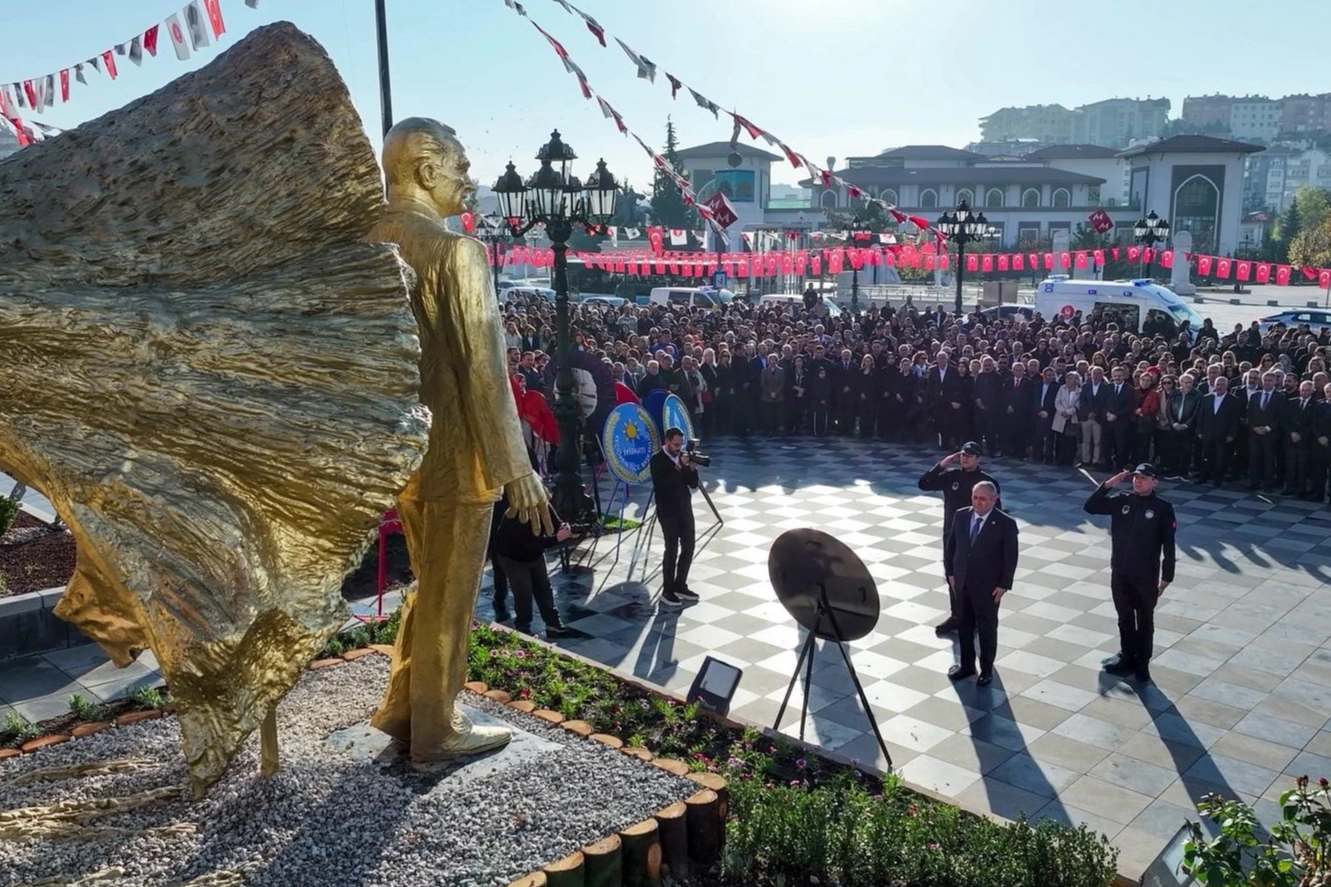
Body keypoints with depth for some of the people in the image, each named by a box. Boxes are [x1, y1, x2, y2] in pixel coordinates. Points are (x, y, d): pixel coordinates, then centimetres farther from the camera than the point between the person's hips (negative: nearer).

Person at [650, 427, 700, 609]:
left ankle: (680, 586, 22)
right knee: (672, 550, -7)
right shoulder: (657, 459, -10)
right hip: (668, 511, -7)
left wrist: (691, 467, -11)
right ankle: (667, 592, 0)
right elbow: (662, 484, -23)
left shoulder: (682, 456, 8)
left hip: (685, 508, 7)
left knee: (688, 547, 9)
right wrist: (679, 466, -26)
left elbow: (693, 484, 7)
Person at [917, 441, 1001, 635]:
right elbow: (924, 484, -9)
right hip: (951, 536, 4)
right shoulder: (951, 476, -2)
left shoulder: (988, 482, -10)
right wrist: (942, 464, -14)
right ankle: (956, 616, 27)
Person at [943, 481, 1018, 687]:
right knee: (965, 626, 17)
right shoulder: (961, 516, -2)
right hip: (962, 583, 4)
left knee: (987, 629, 11)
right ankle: (966, 664, 34)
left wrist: (1004, 585, -12)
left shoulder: (1005, 524, -15)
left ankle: (987, 669, 27)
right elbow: (950, 546, 6)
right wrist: (950, 573, 3)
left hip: (988, 587, -4)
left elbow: (1011, 558, -11)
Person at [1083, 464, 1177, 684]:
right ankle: (1127, 658, 32)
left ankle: (1142, 665, 22)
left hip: (1146, 577, -4)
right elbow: (1091, 507, -1)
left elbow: (1168, 545, -8)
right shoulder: (1121, 501, 0)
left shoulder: (1162, 509, -10)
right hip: (1119, 574, 4)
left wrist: (1166, 577, -8)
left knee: (1145, 621, 10)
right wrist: (1108, 485, -11)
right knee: (1125, 618, 17)